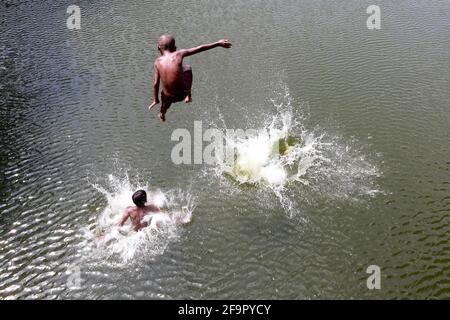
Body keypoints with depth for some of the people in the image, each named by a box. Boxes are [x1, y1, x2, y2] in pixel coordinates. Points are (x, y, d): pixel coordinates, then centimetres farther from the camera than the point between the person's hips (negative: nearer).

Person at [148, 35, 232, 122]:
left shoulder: (158, 61, -7)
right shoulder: (179, 54, -9)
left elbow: (155, 83, -8)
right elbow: (200, 48, -6)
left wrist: (155, 100, 4)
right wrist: (218, 43, 2)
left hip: (169, 97, 1)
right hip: (183, 93, 0)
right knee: (187, 68, 24)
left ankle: (162, 114, 66)